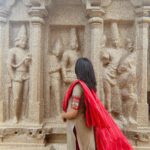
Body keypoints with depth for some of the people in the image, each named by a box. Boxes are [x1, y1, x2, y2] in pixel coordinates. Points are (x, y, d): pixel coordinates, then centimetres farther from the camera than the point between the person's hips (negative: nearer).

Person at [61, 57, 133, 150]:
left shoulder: (78, 86, -20)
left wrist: (63, 115, 0)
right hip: (87, 127, 7)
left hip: (77, 128, -7)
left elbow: (73, 113, -21)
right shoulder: (90, 86, 1)